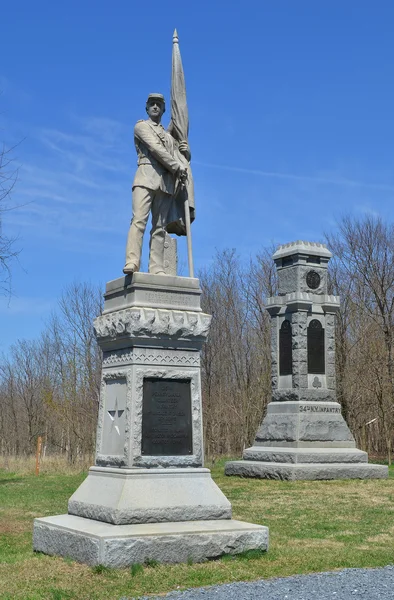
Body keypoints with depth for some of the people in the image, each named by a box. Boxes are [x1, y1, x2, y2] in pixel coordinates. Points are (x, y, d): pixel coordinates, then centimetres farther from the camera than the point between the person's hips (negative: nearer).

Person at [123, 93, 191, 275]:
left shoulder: (169, 136, 31)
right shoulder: (141, 126, 13)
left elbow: (184, 156, 33)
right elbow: (156, 149, -2)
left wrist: (185, 149, 8)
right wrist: (177, 167, -4)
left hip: (167, 181, 5)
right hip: (147, 175, -5)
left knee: (160, 227, -4)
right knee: (139, 220, -19)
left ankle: (157, 269, -11)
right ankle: (132, 263, -30)